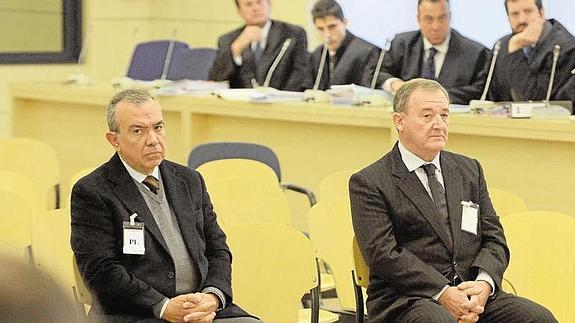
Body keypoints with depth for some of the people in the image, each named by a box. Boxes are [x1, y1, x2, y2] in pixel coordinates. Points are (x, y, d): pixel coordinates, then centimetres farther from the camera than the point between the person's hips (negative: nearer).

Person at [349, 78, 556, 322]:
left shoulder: (470, 170, 19)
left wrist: (484, 283, -8)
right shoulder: (369, 183, 1)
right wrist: (443, 293, -18)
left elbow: (494, 239, 13)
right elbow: (383, 254, -9)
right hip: (405, 300, -5)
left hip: (473, 294, 5)